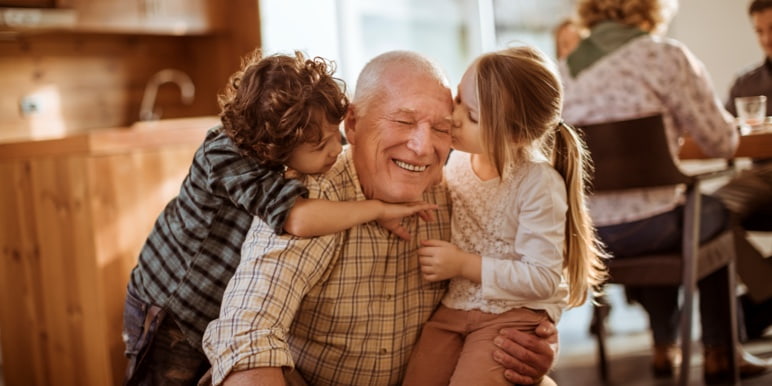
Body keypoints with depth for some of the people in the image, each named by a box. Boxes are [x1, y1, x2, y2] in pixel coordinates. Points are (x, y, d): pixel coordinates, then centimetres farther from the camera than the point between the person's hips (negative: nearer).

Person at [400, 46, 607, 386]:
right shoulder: (458, 159, -2)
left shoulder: (539, 184, -19)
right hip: (453, 305, 5)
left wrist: (464, 265, -20)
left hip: (514, 313, -5)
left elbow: (543, 279, -19)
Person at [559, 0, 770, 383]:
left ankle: (664, 347, 41)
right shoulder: (666, 56, -9)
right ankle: (719, 352, 33)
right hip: (640, 229, -5)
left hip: (578, 233, 5)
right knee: (716, 211, 27)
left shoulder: (564, 69, 7)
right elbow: (722, 141, -4)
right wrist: (681, 120, 18)